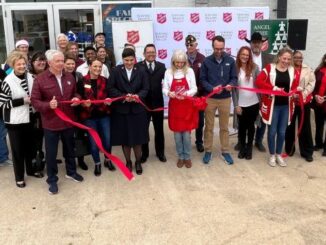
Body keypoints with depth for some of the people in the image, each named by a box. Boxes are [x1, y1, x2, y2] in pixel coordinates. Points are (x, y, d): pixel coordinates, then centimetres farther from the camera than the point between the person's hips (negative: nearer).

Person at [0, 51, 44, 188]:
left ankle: (30, 169, 38)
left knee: (29, 146, 18)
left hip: (28, 118, 5)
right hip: (14, 121, -5)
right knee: (17, 149, 6)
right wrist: (22, 101, -20)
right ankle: (19, 177, 21)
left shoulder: (30, 78, 0)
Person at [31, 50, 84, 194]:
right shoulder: (40, 79, -11)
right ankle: (52, 180, 22)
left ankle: (71, 172, 40)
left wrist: (76, 100, -6)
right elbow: (34, 101, -11)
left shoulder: (69, 77, 3)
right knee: (51, 152, 7)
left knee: (69, 149, 20)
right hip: (50, 123, -4)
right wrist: (48, 105, -29)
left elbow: (75, 94, 17)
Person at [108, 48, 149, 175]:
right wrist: (123, 96, -18)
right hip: (121, 110, 0)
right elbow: (111, 89, -5)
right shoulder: (116, 71, -1)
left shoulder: (141, 71, 2)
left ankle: (138, 162, 25)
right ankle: (128, 162, 25)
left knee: (138, 138, 7)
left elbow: (145, 89, 0)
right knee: (124, 138, 7)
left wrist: (137, 96, -20)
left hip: (137, 109, 1)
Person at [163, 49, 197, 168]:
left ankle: (187, 157, 20)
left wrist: (186, 93, -21)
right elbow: (164, 89, 1)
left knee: (186, 133, 3)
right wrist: (169, 93, -20)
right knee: (177, 133, 8)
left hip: (187, 106, -1)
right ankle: (180, 157, 23)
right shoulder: (168, 72, 0)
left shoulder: (190, 71, -2)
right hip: (174, 106, 1)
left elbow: (194, 89, -3)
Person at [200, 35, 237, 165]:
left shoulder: (230, 60, 0)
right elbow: (202, 80, -4)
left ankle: (225, 151, 23)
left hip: (225, 98, 1)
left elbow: (234, 78, 3)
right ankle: (208, 151, 21)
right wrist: (212, 88, -21)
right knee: (209, 126, 9)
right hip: (210, 98, -1)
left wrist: (231, 85, -19)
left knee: (224, 127, 11)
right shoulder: (206, 61, -4)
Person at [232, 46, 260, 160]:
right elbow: (233, 88, -4)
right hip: (241, 104, -1)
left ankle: (249, 148, 26)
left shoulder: (254, 67, -2)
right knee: (242, 126, 9)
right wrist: (236, 105, -7)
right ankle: (242, 148, 27)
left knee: (251, 126, 11)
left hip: (253, 103, 1)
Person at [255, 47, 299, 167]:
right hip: (273, 105, -4)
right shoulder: (270, 68, -6)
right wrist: (273, 88, -23)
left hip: (286, 106, 4)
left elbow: (295, 86, 10)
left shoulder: (292, 70, 6)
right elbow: (258, 81, -15)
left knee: (282, 131, 11)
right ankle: (272, 155, 21)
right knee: (272, 131, 4)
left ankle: (279, 154, 27)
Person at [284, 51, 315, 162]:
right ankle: (289, 149, 26)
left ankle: (307, 152, 15)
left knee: (305, 126, 5)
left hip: (304, 102, 1)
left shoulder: (308, 69, 7)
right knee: (290, 126, 11)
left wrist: (304, 94, -15)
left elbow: (312, 83, -1)